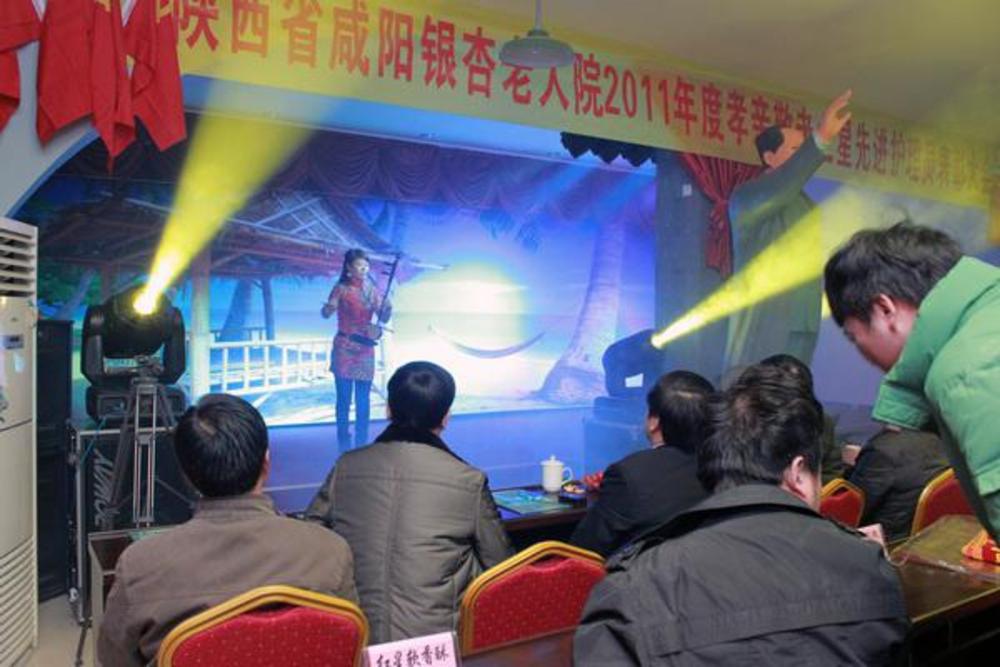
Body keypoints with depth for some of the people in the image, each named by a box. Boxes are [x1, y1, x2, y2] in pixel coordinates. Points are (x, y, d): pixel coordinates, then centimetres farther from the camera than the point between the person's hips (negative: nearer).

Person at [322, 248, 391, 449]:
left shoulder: (371, 289, 8)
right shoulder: (341, 289, -3)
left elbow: (383, 318, 6)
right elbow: (325, 313, -13)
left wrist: (388, 308, -15)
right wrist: (329, 308, -35)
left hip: (366, 349, 4)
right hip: (344, 348, -3)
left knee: (364, 399, 5)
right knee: (344, 397, -1)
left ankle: (361, 443, 14)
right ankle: (344, 443, 7)